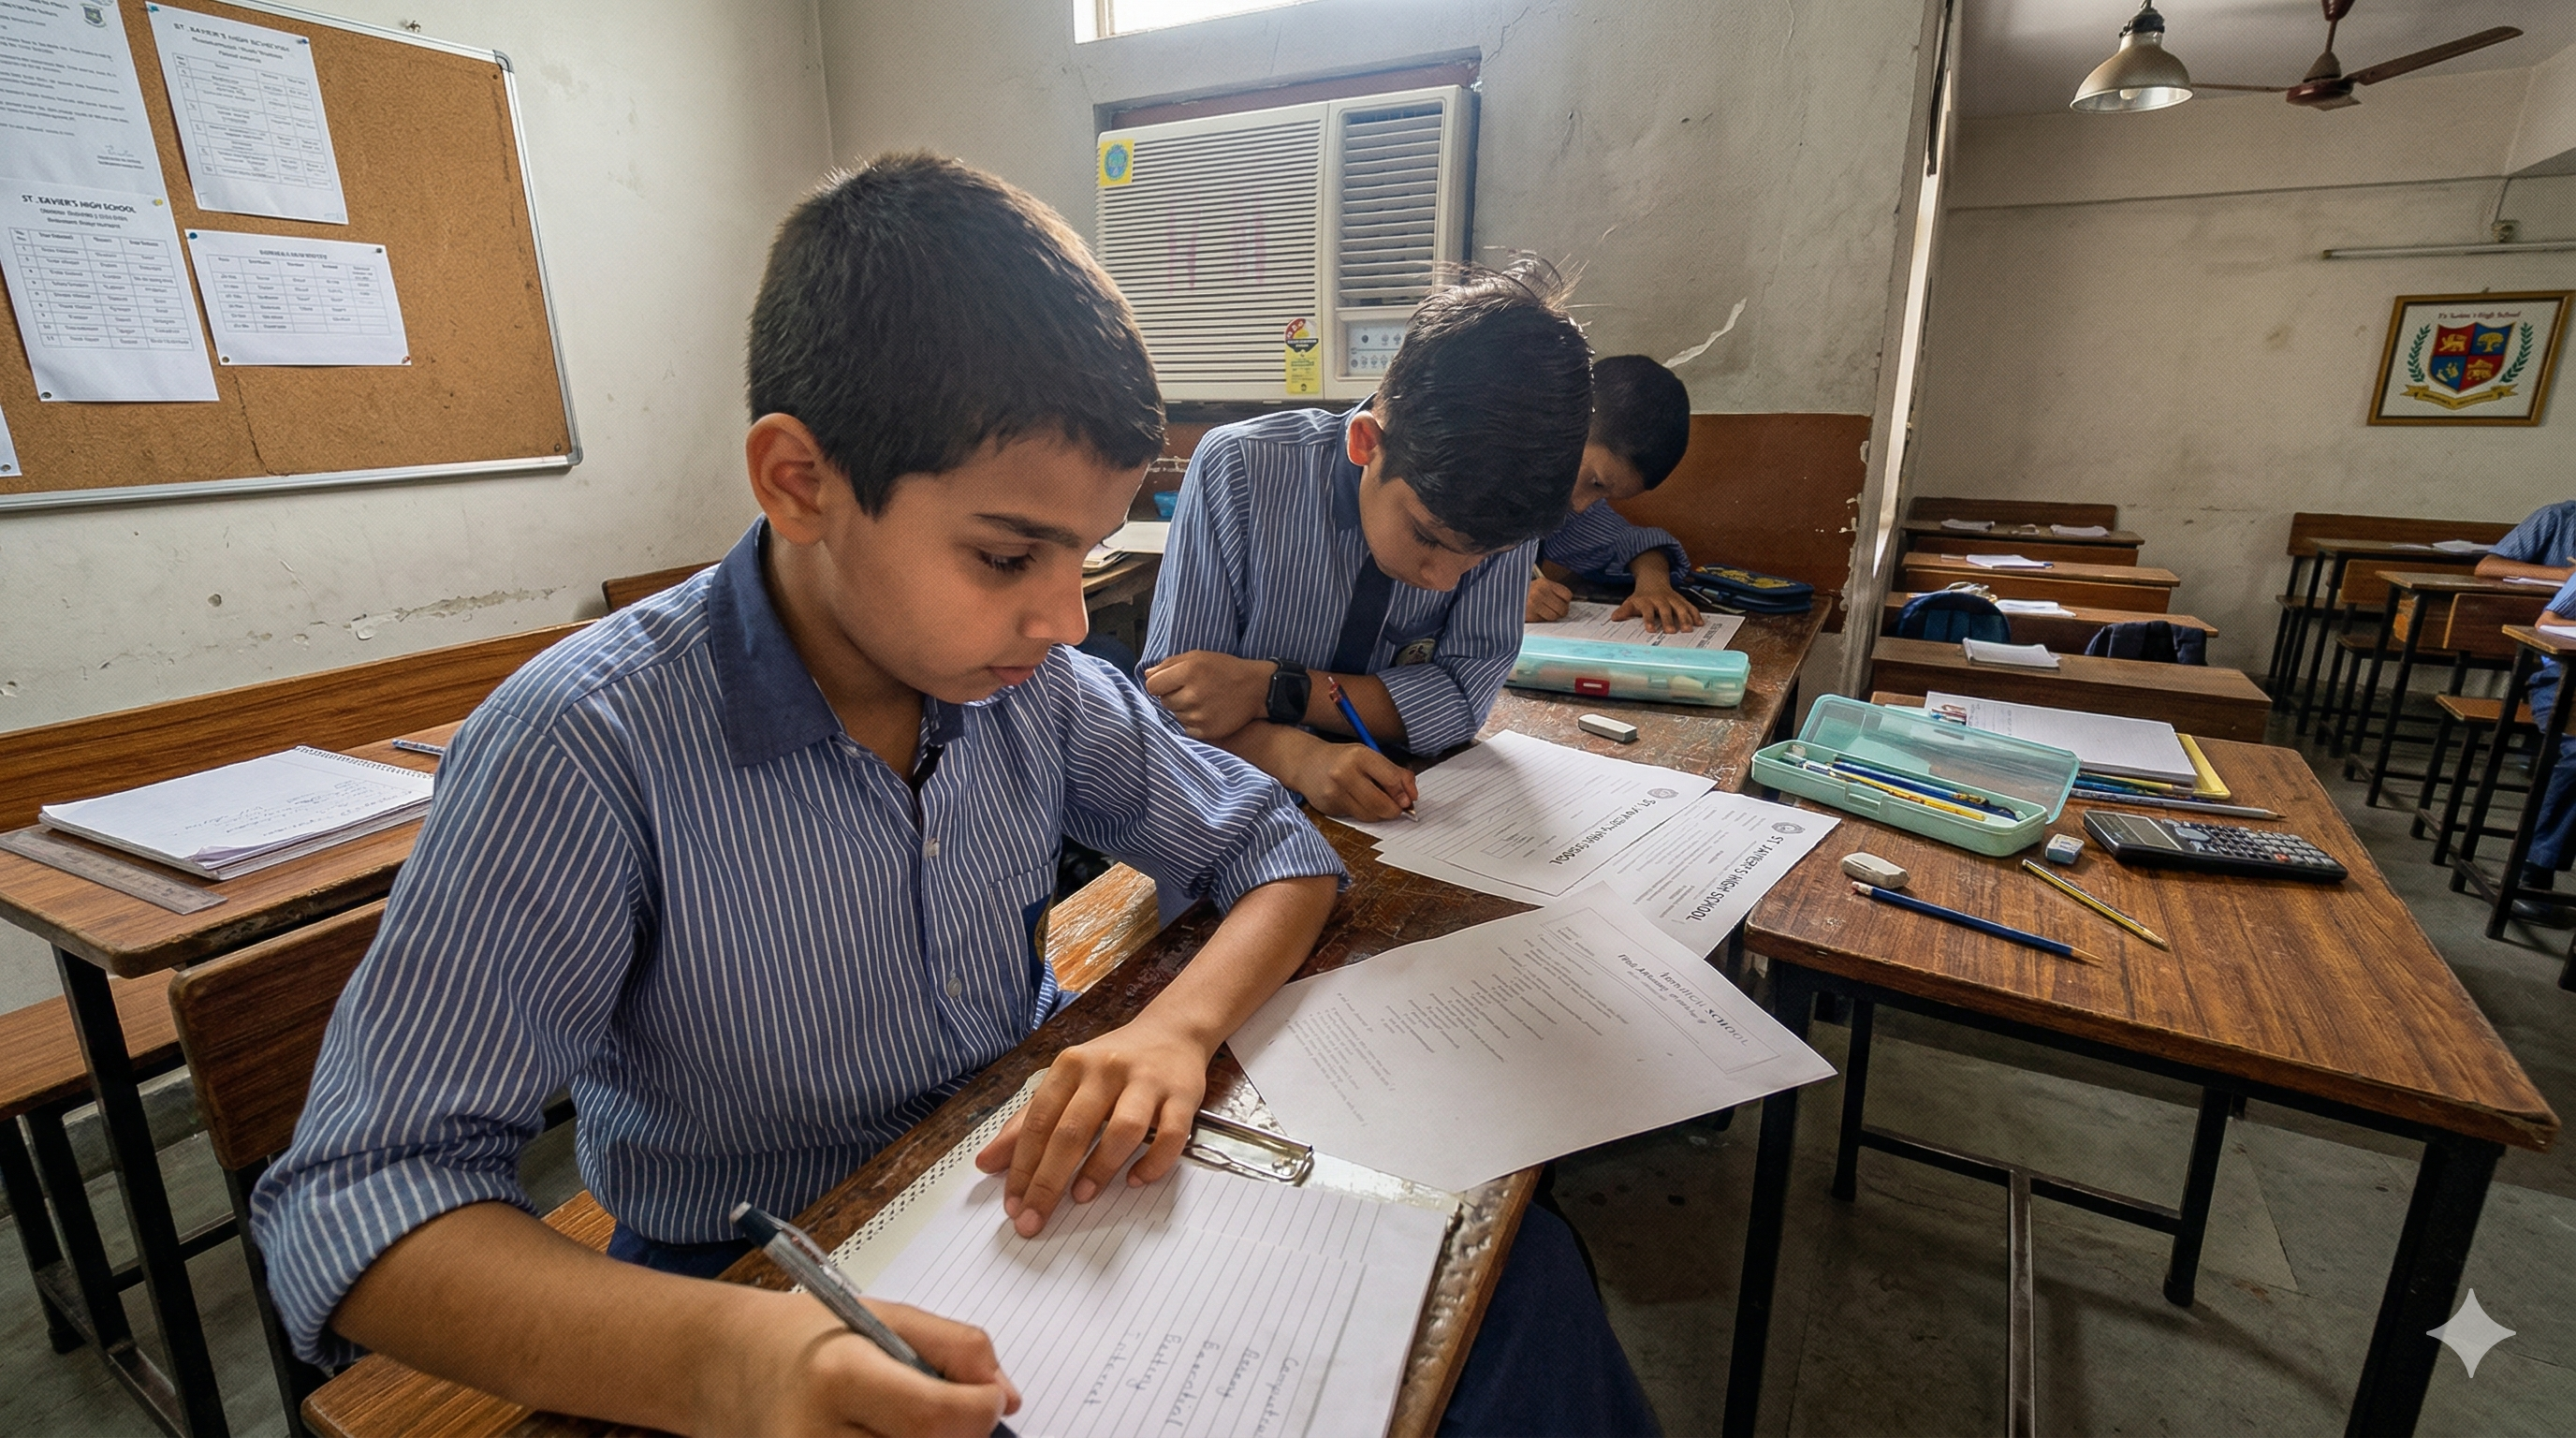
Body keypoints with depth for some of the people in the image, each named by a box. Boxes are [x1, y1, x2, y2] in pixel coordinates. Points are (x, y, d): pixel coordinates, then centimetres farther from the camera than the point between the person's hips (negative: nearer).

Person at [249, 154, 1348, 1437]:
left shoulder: (1034, 682, -8)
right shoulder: (586, 753, -20)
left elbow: (1275, 850, -1)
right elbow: (355, 1199, -19)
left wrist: (1178, 1028, -20)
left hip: (1026, 1212, 3)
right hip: (754, 1290, -2)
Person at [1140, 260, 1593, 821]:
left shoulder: (1502, 516, -12)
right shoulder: (1237, 469, -18)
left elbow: (1465, 697, -10)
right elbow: (1169, 693, -14)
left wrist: (1273, 689, -21)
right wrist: (1298, 756, -32)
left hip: (1396, 811, 2)